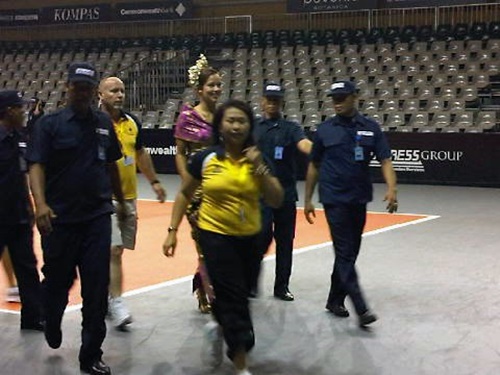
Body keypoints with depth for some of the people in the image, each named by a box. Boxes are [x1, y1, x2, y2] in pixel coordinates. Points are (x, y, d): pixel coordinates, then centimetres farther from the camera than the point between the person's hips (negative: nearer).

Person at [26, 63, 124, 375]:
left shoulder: (104, 124, 8)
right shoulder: (50, 124, -3)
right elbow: (36, 166, -11)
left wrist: (121, 201, 24)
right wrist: (41, 203, -26)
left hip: (98, 217, 2)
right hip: (60, 218, -2)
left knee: (97, 288, 1)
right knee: (58, 281, 11)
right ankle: (52, 327, 42)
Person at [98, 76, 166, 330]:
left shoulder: (132, 122, 10)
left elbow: (140, 153, 22)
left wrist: (153, 181, 22)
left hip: (129, 196, 6)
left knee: (116, 250, 13)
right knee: (114, 250, -13)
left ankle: (108, 296, 26)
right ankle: (116, 303, -12)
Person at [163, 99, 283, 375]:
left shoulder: (257, 160, -1)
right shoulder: (204, 159, -6)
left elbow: (276, 201, -7)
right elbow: (184, 194, 5)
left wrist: (260, 168, -19)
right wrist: (173, 231, 0)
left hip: (249, 239, 3)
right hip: (215, 236, -3)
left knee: (236, 297, 15)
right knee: (234, 299, -3)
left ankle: (219, 329, 49)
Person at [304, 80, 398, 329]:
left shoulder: (371, 128, 3)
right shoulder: (325, 129, 1)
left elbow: (385, 160, -2)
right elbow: (313, 166, 8)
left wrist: (391, 189, -19)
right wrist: (308, 199, 7)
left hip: (359, 199, 3)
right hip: (334, 199, -3)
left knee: (350, 252, 10)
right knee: (345, 253, -10)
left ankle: (335, 300, 23)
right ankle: (361, 309, -15)